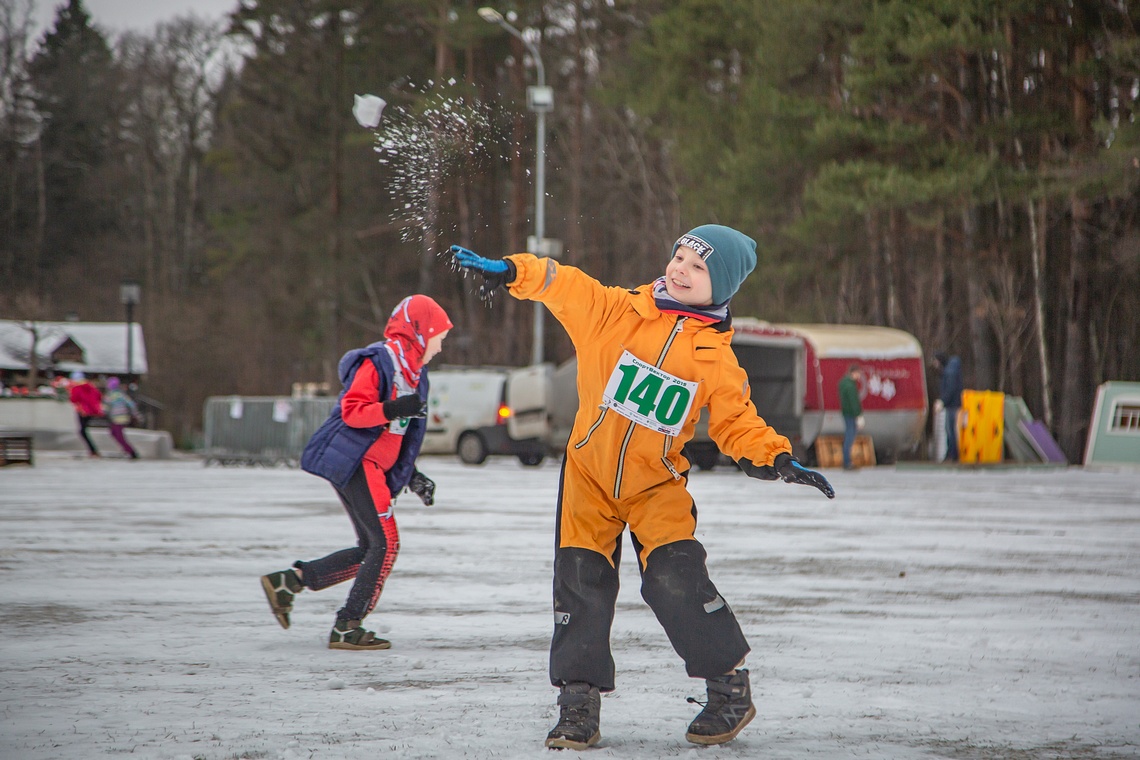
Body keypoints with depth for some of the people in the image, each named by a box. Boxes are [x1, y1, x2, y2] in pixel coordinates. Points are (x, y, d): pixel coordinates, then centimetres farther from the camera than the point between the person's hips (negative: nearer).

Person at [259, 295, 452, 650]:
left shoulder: (413, 372, 18)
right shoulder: (378, 362, -12)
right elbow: (352, 411, -20)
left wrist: (412, 476, 21)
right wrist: (393, 409, -32)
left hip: (372, 468, 10)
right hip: (353, 461, -10)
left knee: (372, 549, 10)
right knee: (385, 544, -11)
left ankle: (287, 581, 13)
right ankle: (346, 628, -6)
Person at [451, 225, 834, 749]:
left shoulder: (715, 358, -4)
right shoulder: (618, 312, -5)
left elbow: (736, 422, -1)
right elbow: (565, 288, -12)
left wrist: (777, 458, -18)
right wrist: (512, 272, -30)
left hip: (658, 484, -1)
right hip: (590, 472, 1)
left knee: (675, 578, -15)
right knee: (581, 579, -4)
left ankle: (729, 687, 2)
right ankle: (579, 701, 8)